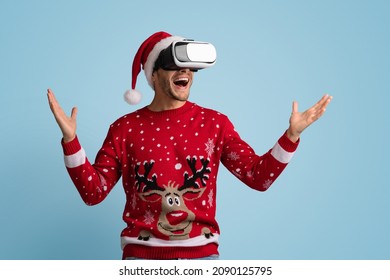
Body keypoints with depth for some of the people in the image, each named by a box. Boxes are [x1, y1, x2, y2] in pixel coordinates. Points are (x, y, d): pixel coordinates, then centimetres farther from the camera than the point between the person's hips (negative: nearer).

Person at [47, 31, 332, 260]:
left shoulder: (215, 123, 4)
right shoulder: (125, 127, 2)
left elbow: (258, 177, -2)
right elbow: (94, 191, -2)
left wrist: (291, 135, -14)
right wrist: (70, 140, -14)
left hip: (201, 251, 1)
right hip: (141, 252, 0)